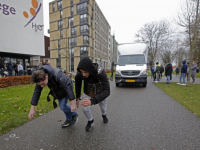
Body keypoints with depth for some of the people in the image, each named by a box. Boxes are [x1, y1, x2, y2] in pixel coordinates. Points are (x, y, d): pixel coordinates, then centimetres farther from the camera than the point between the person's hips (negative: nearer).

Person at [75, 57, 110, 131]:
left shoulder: (101, 72, -41)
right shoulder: (79, 74, -31)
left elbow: (107, 91, -47)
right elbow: (77, 85, -8)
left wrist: (92, 101, -62)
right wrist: (77, 97, 2)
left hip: (100, 93, -1)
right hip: (87, 92, 1)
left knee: (103, 107, 19)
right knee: (85, 108, -10)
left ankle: (104, 115, 57)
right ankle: (90, 121, 25)